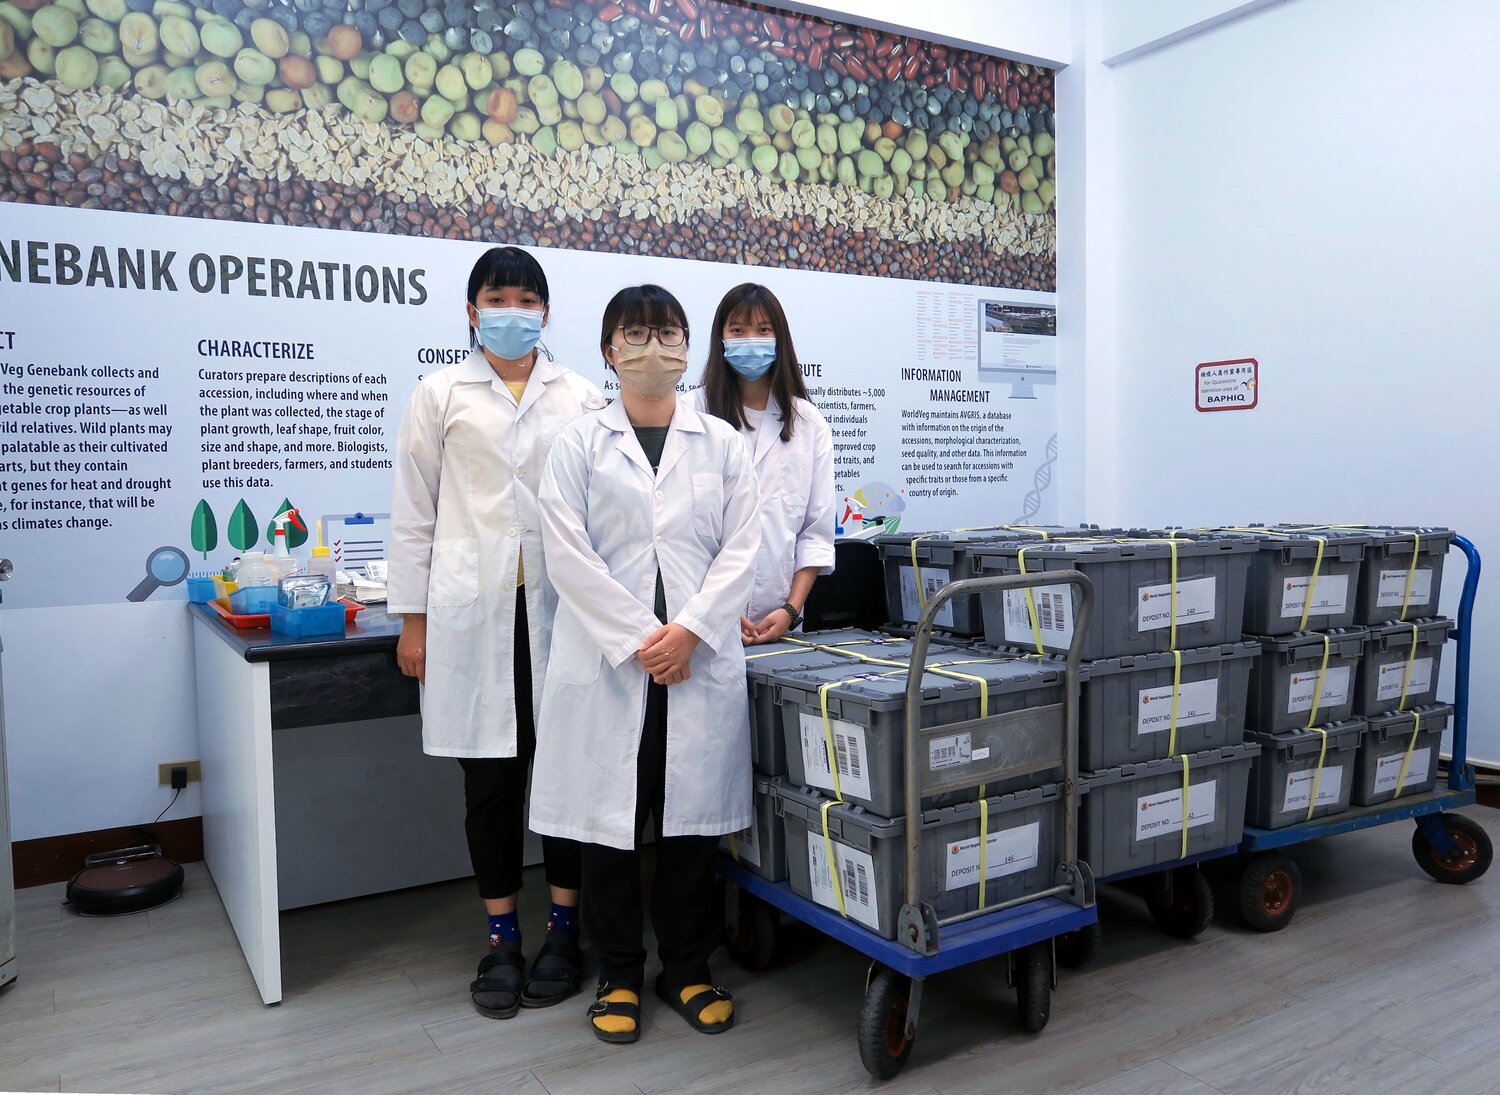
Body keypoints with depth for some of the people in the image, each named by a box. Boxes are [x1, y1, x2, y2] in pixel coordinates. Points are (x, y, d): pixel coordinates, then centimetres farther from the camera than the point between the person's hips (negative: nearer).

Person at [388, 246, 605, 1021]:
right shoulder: (441, 396, 5)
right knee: (489, 778, 6)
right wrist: (413, 621, 2)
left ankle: (564, 933, 22)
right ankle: (501, 939, 22)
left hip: (560, 606, 1)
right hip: (474, 608, 0)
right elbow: (414, 513, 5)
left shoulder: (581, 398, 7)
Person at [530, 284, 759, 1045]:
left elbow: (739, 550, 2)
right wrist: (638, 641, -13)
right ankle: (618, 976, 23)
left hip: (700, 660, 2)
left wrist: (689, 630, -11)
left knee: (694, 818, 8)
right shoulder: (578, 444, 4)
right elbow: (569, 557, -5)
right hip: (608, 659, -1)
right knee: (608, 819, 6)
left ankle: (688, 970, 25)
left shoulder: (721, 443, 10)